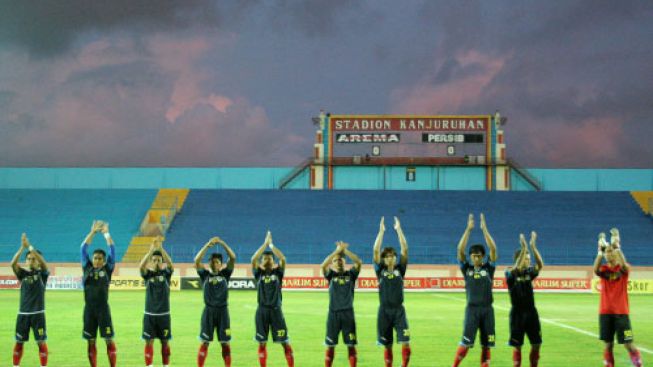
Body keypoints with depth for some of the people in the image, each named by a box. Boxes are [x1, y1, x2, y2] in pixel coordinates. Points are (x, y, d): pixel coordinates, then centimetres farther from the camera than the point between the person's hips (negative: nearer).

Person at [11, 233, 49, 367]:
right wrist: (22, 247, -25)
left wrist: (29, 246, -27)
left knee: (41, 342, -1)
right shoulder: (22, 273, 4)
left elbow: (43, 262, -21)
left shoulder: (42, 273, 0)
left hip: (38, 313, -2)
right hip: (23, 313, 2)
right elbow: (13, 263, -14)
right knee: (19, 342, 8)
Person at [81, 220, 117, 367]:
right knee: (90, 341, 5)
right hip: (89, 309, 2)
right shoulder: (87, 268, 8)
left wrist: (106, 233, -2)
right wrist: (93, 232, -1)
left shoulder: (107, 269, 4)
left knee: (109, 339, -2)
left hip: (103, 308, -2)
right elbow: (83, 249, 3)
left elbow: (112, 250, -1)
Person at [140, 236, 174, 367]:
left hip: (164, 313, 0)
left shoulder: (166, 273, 1)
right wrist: (152, 249, -33)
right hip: (149, 314, 0)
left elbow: (170, 264, -20)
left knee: (165, 341, 7)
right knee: (149, 341, 0)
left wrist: (161, 248, -31)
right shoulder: (147, 274, 0)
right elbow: (141, 265, -21)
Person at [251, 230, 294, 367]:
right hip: (262, 310, 1)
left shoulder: (277, 272, 5)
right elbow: (253, 259, -10)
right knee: (262, 343, 4)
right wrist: (265, 244, -12)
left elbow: (283, 259, -11)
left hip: (276, 310, -1)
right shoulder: (259, 273, 5)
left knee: (285, 342, -2)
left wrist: (271, 245, -11)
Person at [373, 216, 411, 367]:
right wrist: (381, 231, -9)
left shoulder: (400, 269, 5)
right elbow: (376, 251, -6)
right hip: (384, 311, 0)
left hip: (399, 310, 0)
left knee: (405, 343, -12)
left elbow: (405, 249, -4)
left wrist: (399, 229, -6)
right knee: (387, 345, 6)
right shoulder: (380, 270, 4)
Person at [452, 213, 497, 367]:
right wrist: (468, 229, -10)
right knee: (466, 342, -7)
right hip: (472, 309, -1)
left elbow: (493, 249, -6)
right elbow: (460, 250, -7)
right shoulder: (466, 269, 5)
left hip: (487, 309, 2)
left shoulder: (488, 268, 5)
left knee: (486, 343, 4)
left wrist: (484, 229, -9)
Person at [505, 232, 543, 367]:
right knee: (517, 345, 1)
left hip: (531, 312, 5)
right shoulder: (510, 273, -8)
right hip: (517, 313, -5)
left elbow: (540, 265, -13)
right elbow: (516, 269, -30)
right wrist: (524, 248, -36)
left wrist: (533, 246, -23)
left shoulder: (529, 272, 4)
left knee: (536, 344, 6)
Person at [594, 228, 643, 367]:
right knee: (608, 344, 5)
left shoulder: (624, 268, -1)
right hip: (605, 311, 2)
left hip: (621, 311, -2)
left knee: (628, 344, -5)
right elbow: (595, 269, -21)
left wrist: (617, 246, -29)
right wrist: (600, 250, -29)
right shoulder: (604, 269, 4)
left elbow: (624, 265, -27)